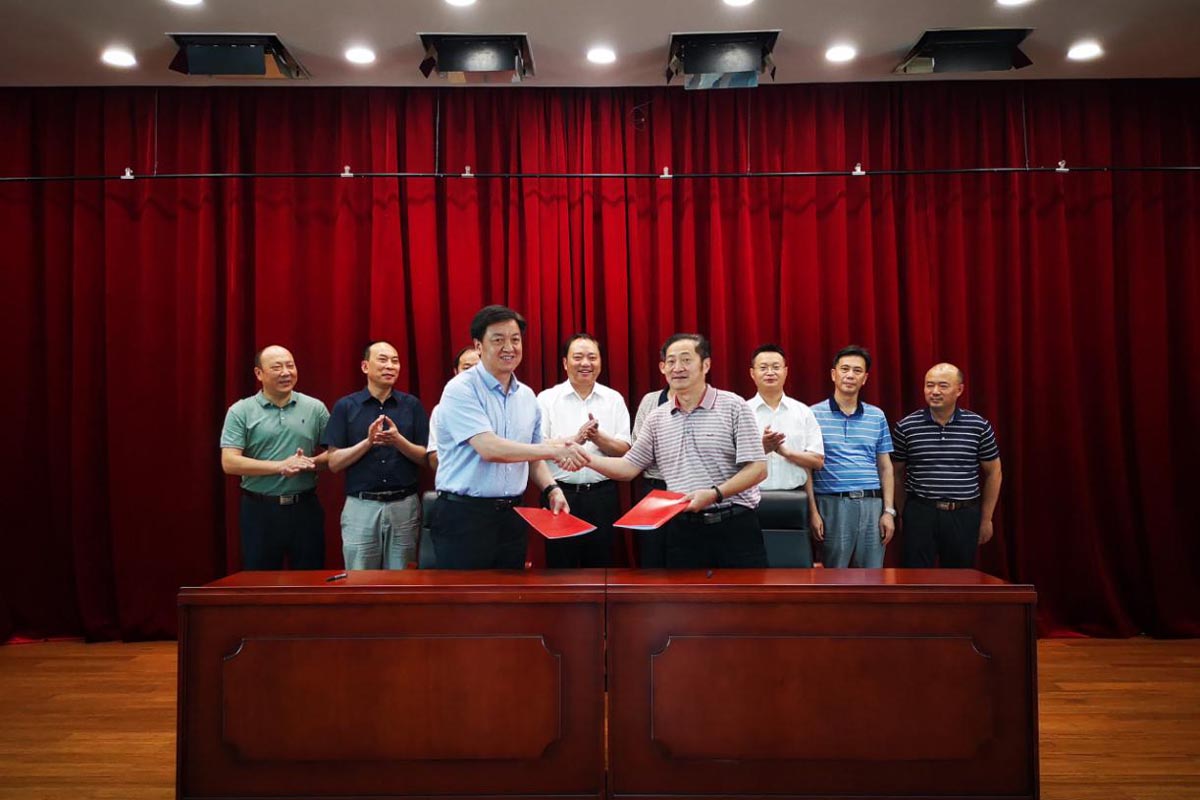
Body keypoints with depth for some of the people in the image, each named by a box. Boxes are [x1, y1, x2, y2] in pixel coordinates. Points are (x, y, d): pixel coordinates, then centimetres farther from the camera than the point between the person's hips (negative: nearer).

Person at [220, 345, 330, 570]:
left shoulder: (315, 408, 4)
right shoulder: (240, 412, -1)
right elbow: (230, 463, -9)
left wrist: (311, 463, -15)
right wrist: (281, 466, -18)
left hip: (306, 508, 1)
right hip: (259, 510, -1)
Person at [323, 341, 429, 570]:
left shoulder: (412, 405, 5)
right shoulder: (345, 406, 2)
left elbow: (425, 457, 3)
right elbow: (334, 462, -2)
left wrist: (398, 440, -15)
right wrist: (369, 441, -15)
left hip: (404, 505, 1)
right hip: (361, 506, -1)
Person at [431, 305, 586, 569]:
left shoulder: (527, 396, 10)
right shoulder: (461, 389, -12)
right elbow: (489, 449, -22)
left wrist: (551, 489, -1)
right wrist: (553, 450, -21)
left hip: (511, 517, 6)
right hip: (464, 516, -6)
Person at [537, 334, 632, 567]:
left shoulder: (614, 399, 6)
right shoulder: (547, 399, 0)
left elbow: (624, 451, 2)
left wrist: (598, 437, -16)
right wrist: (576, 439, -21)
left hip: (603, 495, 2)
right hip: (560, 495, -2)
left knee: (601, 562, 11)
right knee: (560, 563, 7)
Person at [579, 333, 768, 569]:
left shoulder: (733, 406, -4)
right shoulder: (656, 418, 9)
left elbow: (758, 469, -8)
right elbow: (629, 467, 10)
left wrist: (715, 494, -21)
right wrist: (589, 458, -5)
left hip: (734, 526, -3)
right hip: (683, 531, 4)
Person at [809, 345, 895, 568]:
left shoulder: (877, 416, 10)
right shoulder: (814, 415, 0)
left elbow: (885, 467, 12)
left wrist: (888, 510, 5)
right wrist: (812, 511, -6)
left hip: (871, 504, 3)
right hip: (832, 504, -3)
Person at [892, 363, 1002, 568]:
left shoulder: (979, 426, 1)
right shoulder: (906, 427, -1)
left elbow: (993, 473, 10)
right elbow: (898, 474, 9)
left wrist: (986, 519, 10)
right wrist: (902, 514, 10)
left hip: (964, 516, 1)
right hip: (919, 513, -1)